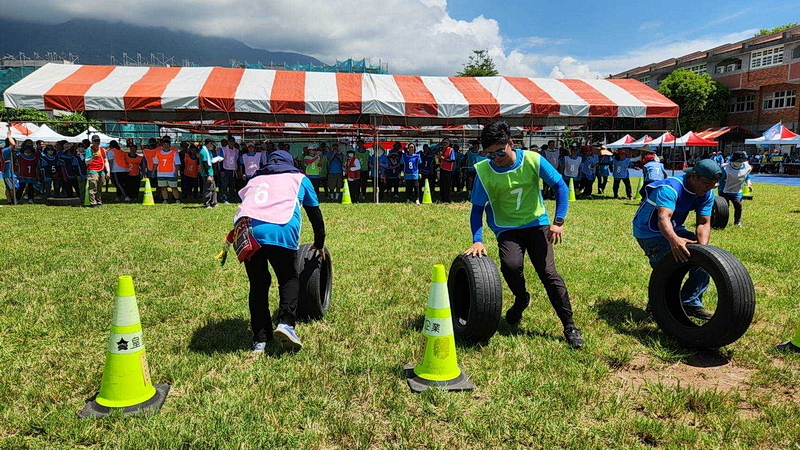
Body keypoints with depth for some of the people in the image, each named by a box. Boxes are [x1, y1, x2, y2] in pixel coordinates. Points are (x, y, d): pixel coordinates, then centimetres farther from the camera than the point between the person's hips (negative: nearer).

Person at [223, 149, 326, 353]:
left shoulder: (255, 179, 34)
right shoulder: (299, 178, 28)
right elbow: (315, 214, 31)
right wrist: (319, 244, 43)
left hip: (247, 233, 3)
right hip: (281, 233, -3)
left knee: (258, 284, 14)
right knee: (289, 279, 15)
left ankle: (260, 339, 9)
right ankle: (286, 322, -8)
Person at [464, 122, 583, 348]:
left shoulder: (532, 160, -15)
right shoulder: (483, 171, -14)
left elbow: (560, 186, -7)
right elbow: (477, 209, -6)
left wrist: (558, 221, -16)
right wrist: (477, 241, -18)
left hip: (536, 223, 0)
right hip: (507, 228, 0)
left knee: (548, 272, -9)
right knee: (510, 265, -25)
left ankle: (570, 326, 6)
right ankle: (521, 300, 10)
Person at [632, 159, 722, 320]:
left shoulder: (707, 194, -7)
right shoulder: (670, 188, -31)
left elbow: (703, 224, -11)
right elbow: (663, 218, -46)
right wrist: (674, 240, -67)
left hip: (674, 229, 8)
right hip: (649, 232, -8)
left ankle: (691, 303, 8)